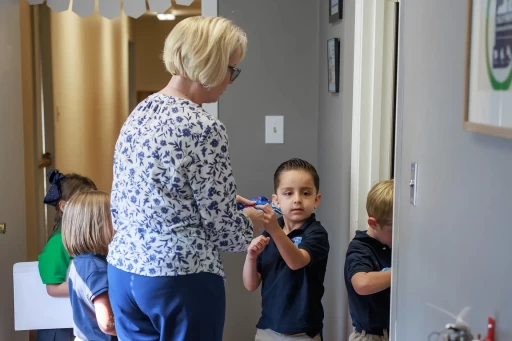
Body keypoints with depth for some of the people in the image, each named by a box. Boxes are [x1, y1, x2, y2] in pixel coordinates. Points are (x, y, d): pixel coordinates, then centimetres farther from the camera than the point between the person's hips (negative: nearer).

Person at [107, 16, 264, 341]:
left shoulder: (140, 113, 7)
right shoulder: (204, 128, -17)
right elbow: (221, 225, -13)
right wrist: (251, 221, 8)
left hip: (124, 270, 8)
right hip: (181, 279, -8)